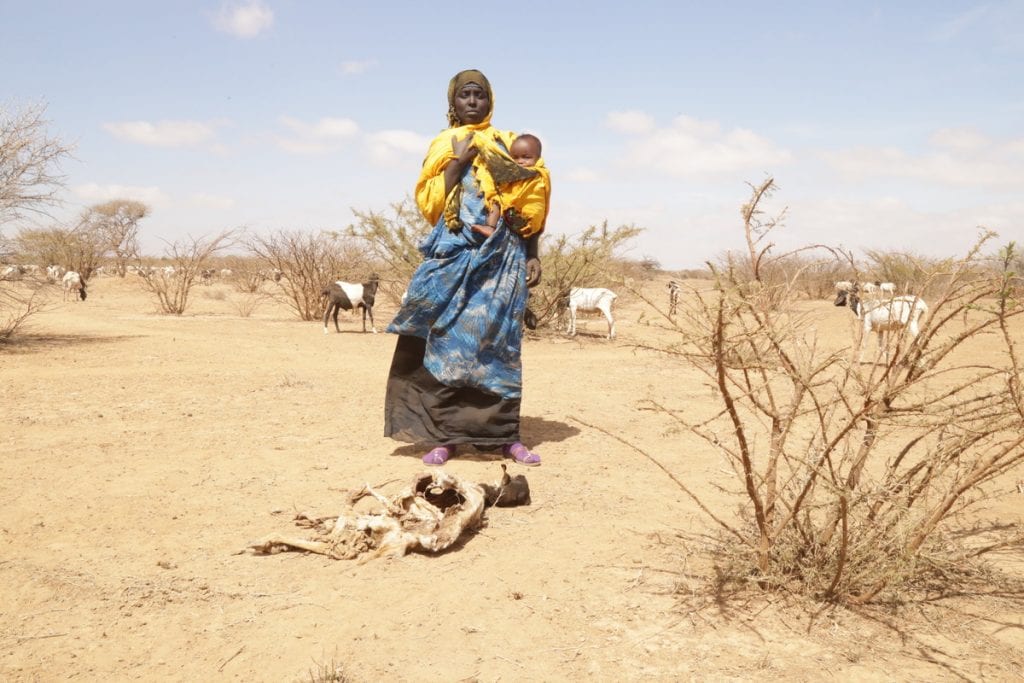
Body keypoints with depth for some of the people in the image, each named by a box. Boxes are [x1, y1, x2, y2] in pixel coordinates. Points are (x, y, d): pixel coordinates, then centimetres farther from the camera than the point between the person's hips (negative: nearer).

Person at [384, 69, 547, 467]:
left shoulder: (508, 144, 13)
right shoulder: (443, 147, 14)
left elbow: (529, 207, 10)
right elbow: (429, 204, 2)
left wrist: (534, 256, 1)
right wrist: (459, 161, -6)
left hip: (502, 256, 0)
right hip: (455, 254, 0)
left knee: (498, 342, -2)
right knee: (448, 340, -7)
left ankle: (505, 435, 4)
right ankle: (446, 436, -2)